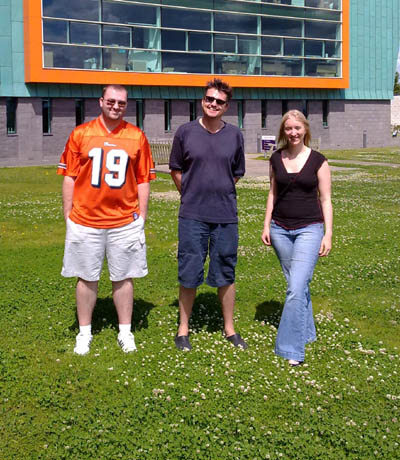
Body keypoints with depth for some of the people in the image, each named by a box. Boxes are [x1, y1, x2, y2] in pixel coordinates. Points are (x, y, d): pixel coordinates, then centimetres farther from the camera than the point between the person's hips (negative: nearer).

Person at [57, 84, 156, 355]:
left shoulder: (137, 137, 3)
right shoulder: (80, 134, 2)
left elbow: (143, 181, 5)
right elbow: (69, 178, 4)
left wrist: (141, 218, 1)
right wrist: (68, 217, 1)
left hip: (125, 223, 0)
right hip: (85, 221, 0)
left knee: (123, 277, 8)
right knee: (87, 278, 8)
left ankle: (126, 332, 21)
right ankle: (85, 333, 22)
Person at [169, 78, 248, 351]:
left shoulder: (234, 135, 5)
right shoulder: (186, 132, 0)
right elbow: (176, 169, 10)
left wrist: (221, 192, 10)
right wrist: (192, 195, 8)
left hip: (226, 215, 2)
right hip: (192, 215, -1)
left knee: (226, 273, 10)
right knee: (189, 273, 4)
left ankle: (229, 329, 24)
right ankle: (183, 329, 19)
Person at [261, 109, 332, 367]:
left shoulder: (318, 161, -3)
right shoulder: (276, 159, 6)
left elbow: (325, 200, -1)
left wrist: (328, 234, -5)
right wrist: (267, 225, 8)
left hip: (309, 229, -4)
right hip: (281, 229, 4)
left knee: (297, 287, -14)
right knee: (297, 284, 13)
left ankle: (291, 348, -10)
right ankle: (307, 331, 31)